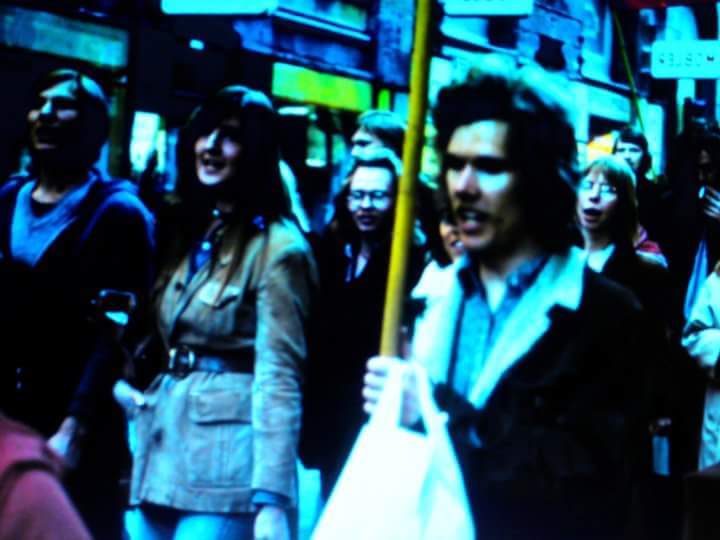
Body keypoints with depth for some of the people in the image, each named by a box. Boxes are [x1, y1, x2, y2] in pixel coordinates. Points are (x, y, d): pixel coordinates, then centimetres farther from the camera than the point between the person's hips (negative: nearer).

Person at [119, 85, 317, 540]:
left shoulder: (276, 247, -9)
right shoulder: (184, 230, 14)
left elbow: (278, 376, -15)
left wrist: (271, 499, -21)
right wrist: (127, 385, 8)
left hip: (222, 466, -7)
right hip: (157, 455, 7)